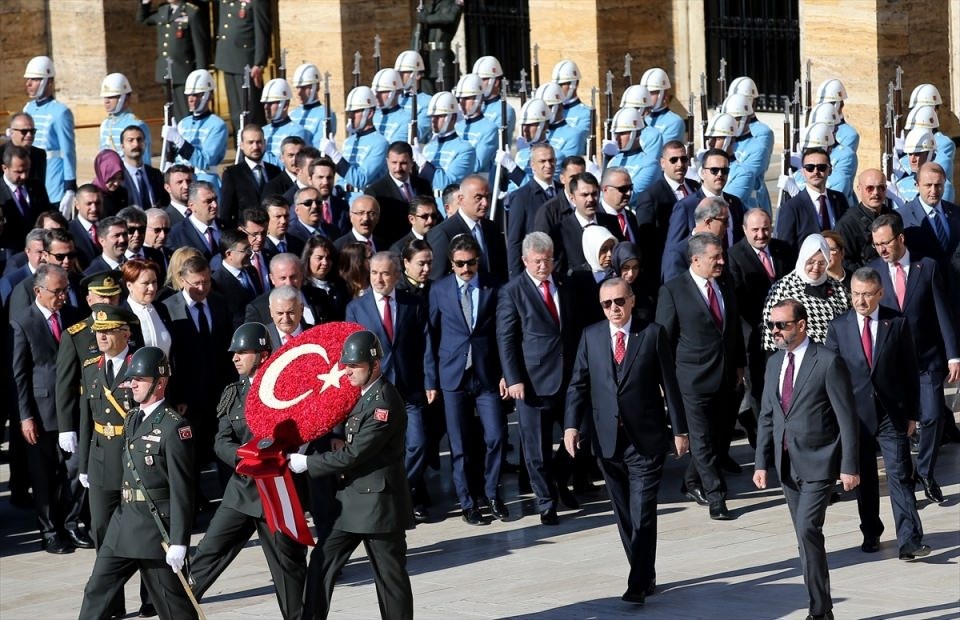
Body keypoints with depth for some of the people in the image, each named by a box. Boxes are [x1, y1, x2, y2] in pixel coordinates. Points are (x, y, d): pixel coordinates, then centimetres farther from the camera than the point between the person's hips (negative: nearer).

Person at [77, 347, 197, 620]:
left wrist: (178, 543, -20)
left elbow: (182, 491, -18)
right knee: (96, 591, 12)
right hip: (123, 521, 9)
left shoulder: (174, 427, -15)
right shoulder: (133, 418, 12)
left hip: (156, 527, -9)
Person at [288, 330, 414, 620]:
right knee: (322, 565, 7)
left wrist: (307, 463, -14)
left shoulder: (384, 403, -19)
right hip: (352, 501, 9)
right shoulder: (362, 396, 11)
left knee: (389, 575, 0)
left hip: (378, 503, -9)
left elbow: (354, 454, -21)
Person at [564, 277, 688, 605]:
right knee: (625, 515, 10)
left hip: (646, 439, -3)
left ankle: (638, 585, -5)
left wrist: (679, 429, -2)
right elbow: (578, 384, 4)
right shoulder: (591, 336, 6)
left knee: (642, 514, -7)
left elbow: (669, 384, 0)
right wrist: (571, 425, -7)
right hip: (607, 439, 3)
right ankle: (645, 575, 22)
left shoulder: (653, 334, -1)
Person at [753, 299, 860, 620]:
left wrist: (849, 467, -12)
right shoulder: (775, 363, 10)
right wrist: (762, 462, 9)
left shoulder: (828, 362, -11)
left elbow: (847, 419, -10)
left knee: (808, 530, -16)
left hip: (818, 462, -7)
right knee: (806, 535, 10)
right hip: (788, 465, 7)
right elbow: (767, 416, 15)